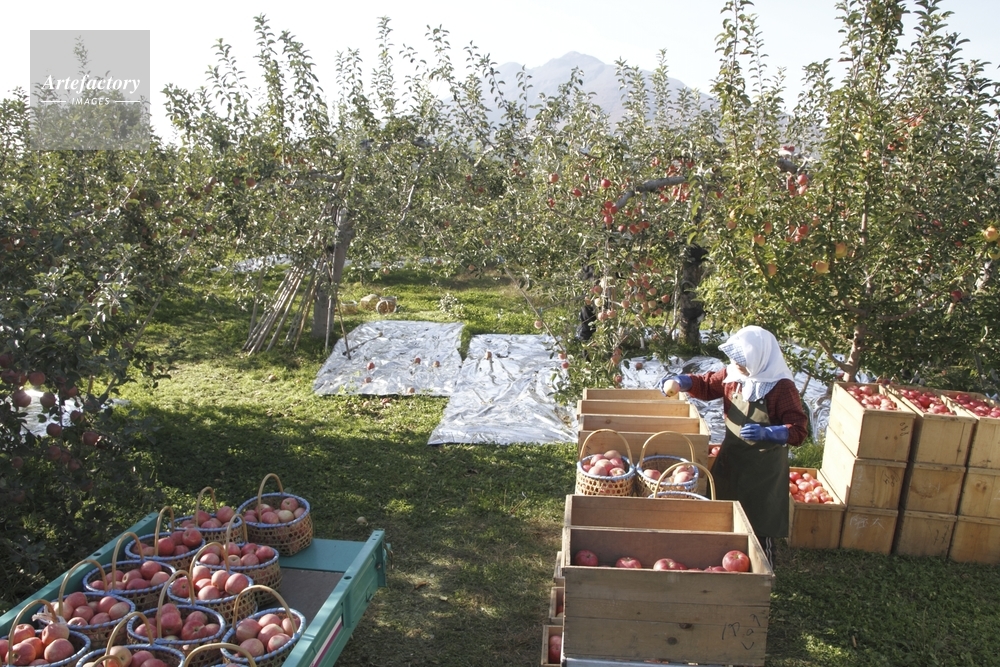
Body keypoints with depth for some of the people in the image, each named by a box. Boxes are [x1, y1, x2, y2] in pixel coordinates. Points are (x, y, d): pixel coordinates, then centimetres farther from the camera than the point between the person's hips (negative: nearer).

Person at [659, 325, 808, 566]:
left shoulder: (781, 387, -19)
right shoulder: (733, 376, -2)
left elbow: (798, 431, -19)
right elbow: (706, 384, 15)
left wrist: (766, 432, -34)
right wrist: (680, 381, -3)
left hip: (764, 466, -6)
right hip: (730, 457, 6)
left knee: (759, 523, 3)